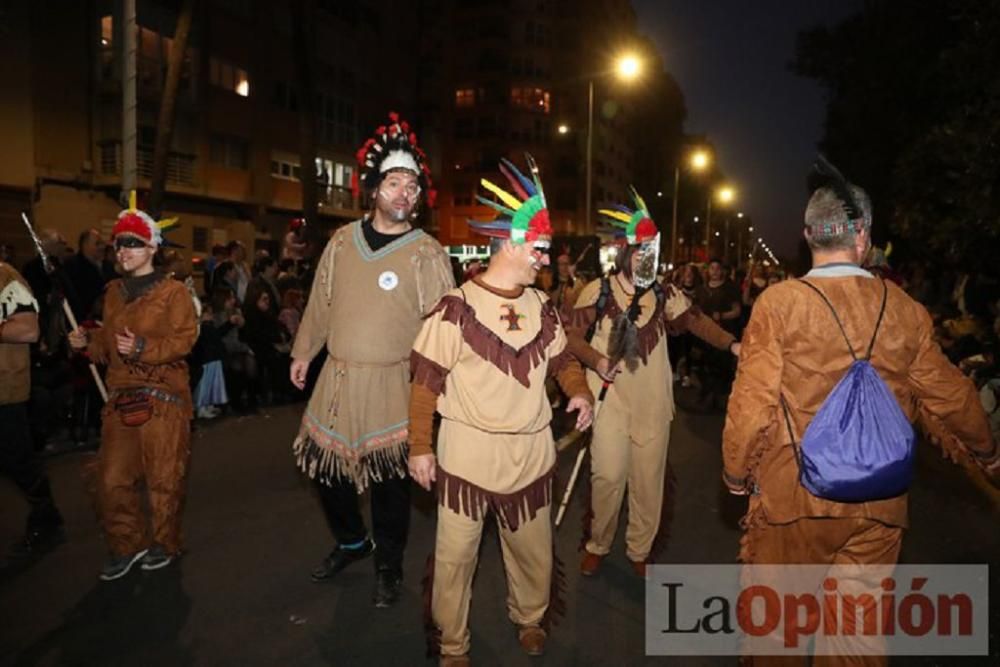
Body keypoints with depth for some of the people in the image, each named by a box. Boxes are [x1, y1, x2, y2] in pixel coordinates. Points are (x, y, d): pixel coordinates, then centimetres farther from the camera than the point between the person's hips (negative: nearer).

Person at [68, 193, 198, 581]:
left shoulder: (173, 291, -5)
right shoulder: (114, 292, 15)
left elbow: (184, 340, -13)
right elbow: (108, 345, 23)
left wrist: (143, 347, -25)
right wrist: (87, 342, 4)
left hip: (163, 399, -6)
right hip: (120, 398, 6)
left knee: (163, 477, 3)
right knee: (112, 479, 7)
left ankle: (165, 544, 22)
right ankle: (127, 545, 25)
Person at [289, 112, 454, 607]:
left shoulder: (427, 253, -8)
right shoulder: (343, 240, 5)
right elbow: (321, 302, 13)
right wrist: (303, 353, 17)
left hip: (393, 381, -4)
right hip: (338, 376, 4)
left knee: (388, 477, 6)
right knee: (324, 462, 14)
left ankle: (388, 566, 30)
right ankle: (351, 542, 41)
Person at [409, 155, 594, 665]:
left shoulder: (542, 307, 4)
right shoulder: (456, 307, -13)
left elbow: (561, 358, 16)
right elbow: (426, 381, -10)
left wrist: (579, 391, -4)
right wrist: (419, 446, -11)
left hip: (531, 450, 5)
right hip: (468, 450, -4)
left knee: (533, 549, 20)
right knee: (455, 554, 8)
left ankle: (529, 619, 47)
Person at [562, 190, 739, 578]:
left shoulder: (665, 294, 6)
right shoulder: (599, 291, -2)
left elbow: (695, 321, -1)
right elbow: (570, 333, -2)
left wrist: (731, 343, -15)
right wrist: (595, 359, -17)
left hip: (653, 400, 3)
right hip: (610, 397, -2)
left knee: (649, 478, 9)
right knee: (608, 475, -1)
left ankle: (640, 551, 28)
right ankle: (597, 546, 23)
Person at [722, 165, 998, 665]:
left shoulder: (779, 301, -13)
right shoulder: (906, 310, -3)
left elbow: (752, 400, -13)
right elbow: (947, 396, 8)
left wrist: (735, 471, 2)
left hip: (792, 495, -2)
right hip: (877, 502, 3)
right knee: (859, 625, 19)